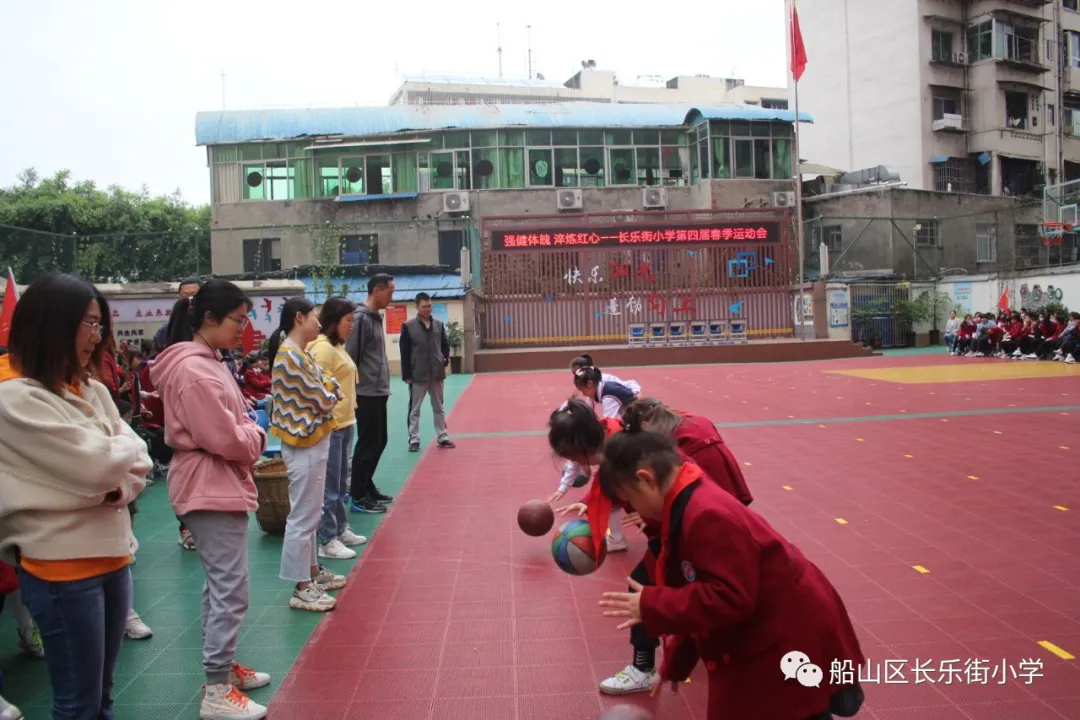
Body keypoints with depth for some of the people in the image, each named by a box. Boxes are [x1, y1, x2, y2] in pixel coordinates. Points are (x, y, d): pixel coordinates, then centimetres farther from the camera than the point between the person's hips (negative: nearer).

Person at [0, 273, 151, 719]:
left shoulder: (92, 390, 8)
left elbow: (137, 460, 5)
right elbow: (97, 465, -22)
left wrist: (121, 485, -15)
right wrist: (124, 447, -1)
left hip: (110, 552, 7)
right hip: (62, 564, -7)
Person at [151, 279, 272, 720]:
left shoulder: (207, 362, 11)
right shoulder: (193, 370, -21)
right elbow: (226, 439, -23)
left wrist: (248, 432, 0)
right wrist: (256, 436, -5)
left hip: (220, 485, 11)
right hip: (211, 490, -11)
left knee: (221, 585, 19)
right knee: (231, 589, -5)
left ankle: (222, 666, 32)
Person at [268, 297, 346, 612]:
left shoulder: (298, 353, 11)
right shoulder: (292, 356, -20)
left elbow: (318, 395, 15)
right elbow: (324, 400, -18)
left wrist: (327, 388, -4)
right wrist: (331, 384, 0)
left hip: (311, 442, 10)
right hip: (305, 445, -10)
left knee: (309, 513, 19)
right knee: (303, 516, -2)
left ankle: (312, 571, 31)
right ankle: (302, 589, 7)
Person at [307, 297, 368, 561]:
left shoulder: (337, 346, 14)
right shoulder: (323, 348, -16)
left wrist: (347, 416, 15)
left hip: (344, 423, 10)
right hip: (330, 426, -10)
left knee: (340, 484, 19)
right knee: (329, 485, -2)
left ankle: (340, 530, 31)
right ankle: (327, 541, 6)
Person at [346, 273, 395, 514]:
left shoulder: (375, 317, 14)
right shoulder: (361, 318, -15)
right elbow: (351, 358, -18)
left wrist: (382, 386, 17)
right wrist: (354, 391, -16)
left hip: (378, 392, 9)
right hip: (367, 394, -9)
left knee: (379, 441, 16)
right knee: (368, 444, -2)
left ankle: (367, 487, 27)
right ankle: (358, 497, 7)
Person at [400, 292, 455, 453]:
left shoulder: (439, 324, 5)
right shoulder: (408, 326, -6)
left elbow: (445, 344, 13)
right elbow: (404, 352, -7)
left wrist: (445, 360, -4)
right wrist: (406, 374, -10)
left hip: (436, 373, 4)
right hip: (417, 375, -4)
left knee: (438, 407, 13)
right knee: (415, 409, 5)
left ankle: (442, 437, 22)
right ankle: (414, 440, 12)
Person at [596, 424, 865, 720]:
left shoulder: (708, 517, -30)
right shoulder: (690, 506, 4)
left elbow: (728, 599, -32)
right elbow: (698, 597, 13)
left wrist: (651, 606, -26)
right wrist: (674, 666, 17)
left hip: (794, 642, -10)